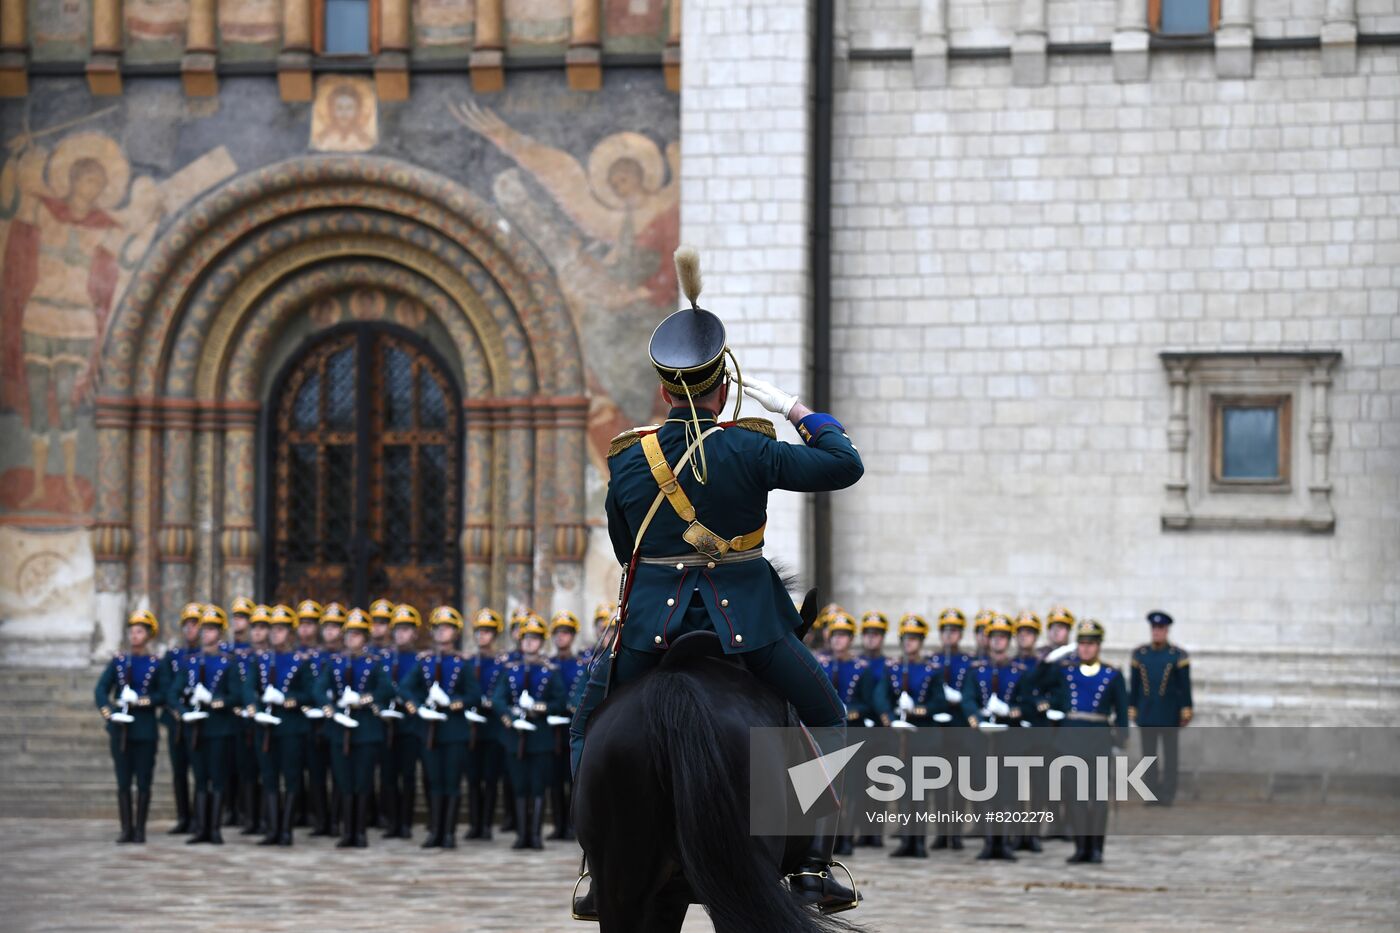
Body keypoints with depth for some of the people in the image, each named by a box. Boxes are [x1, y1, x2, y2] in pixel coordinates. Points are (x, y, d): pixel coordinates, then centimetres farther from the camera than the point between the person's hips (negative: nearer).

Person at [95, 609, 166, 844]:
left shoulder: (157, 665, 2)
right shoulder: (118, 661, 8)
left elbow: (164, 695, -4)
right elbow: (101, 689, 1)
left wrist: (141, 701, -17)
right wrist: (107, 710, -16)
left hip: (145, 729, -2)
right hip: (120, 728, 2)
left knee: (143, 782, 0)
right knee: (123, 782, 2)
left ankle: (140, 829, 7)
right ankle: (127, 829, 7)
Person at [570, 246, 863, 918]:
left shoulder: (628, 462, 1)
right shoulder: (752, 451, -6)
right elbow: (845, 466, 0)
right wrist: (797, 412, 12)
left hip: (652, 617, 1)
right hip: (746, 614, -1)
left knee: (589, 731, 21)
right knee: (826, 718, 17)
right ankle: (814, 866, 9)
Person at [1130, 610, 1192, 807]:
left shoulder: (1178, 656, -2)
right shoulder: (1139, 654, 5)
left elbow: (1185, 685, -2)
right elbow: (1134, 685, 8)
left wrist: (1186, 712, -6)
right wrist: (1132, 710, 6)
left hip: (1169, 715, -2)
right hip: (1147, 714, 2)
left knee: (1169, 754, 3)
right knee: (1149, 754, 3)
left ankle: (1168, 794, 7)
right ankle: (1152, 793, 8)